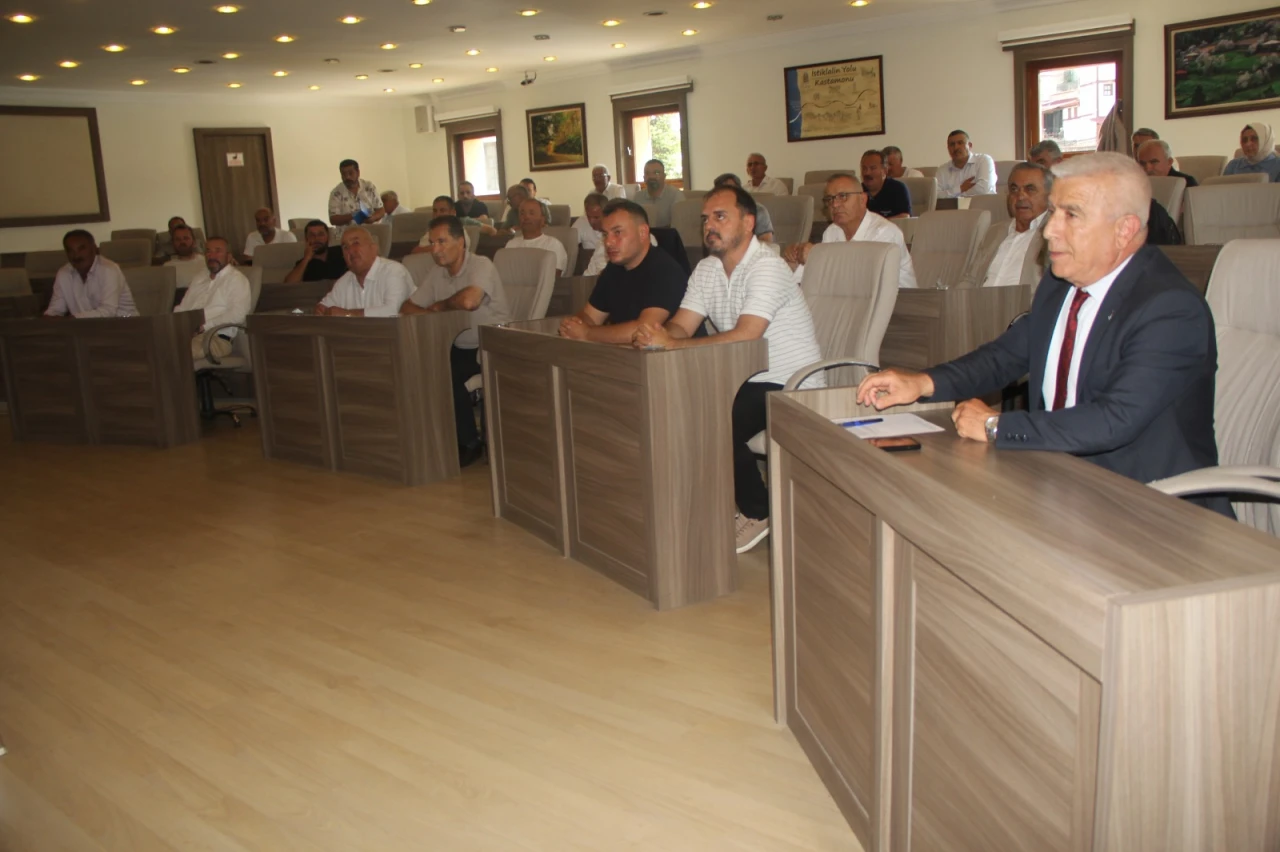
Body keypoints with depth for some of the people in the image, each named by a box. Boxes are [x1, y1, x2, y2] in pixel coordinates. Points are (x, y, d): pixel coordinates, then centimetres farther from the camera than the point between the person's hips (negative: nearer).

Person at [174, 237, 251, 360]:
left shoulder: (236, 279, 6)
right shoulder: (198, 279, 29)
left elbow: (237, 314, -8)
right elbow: (181, 308, 26)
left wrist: (204, 326, -14)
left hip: (216, 337, -6)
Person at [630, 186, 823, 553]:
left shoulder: (767, 267, -19)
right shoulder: (707, 269, 7)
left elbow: (744, 337, -31)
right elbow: (681, 327, -3)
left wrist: (670, 344, -31)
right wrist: (652, 336, -27)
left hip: (792, 386, -7)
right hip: (748, 380, 8)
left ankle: (759, 512, -4)